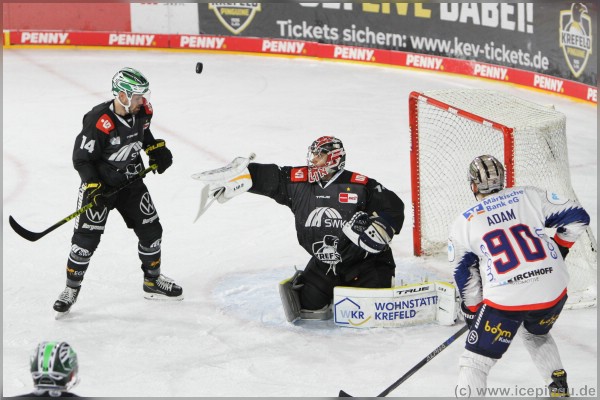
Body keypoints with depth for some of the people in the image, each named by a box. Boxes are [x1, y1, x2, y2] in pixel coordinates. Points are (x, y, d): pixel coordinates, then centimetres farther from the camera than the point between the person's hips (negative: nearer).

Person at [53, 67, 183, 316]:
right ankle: (71, 288, 7)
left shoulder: (142, 112, -8)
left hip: (131, 181, 6)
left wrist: (157, 150, 3)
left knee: (151, 230, 9)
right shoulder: (99, 122, -28)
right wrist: (93, 187, -28)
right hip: (99, 183, -6)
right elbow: (81, 158, -20)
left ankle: (153, 281, 29)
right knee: (86, 237, -9)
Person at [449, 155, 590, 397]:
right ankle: (559, 387, 36)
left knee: (476, 361, 6)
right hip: (553, 293, 4)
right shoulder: (528, 196, 8)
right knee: (536, 334, 35)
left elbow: (465, 277, 12)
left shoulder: (463, 225, 6)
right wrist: (559, 249, 23)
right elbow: (576, 217, 8)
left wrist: (472, 312, 25)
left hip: (504, 300, -3)